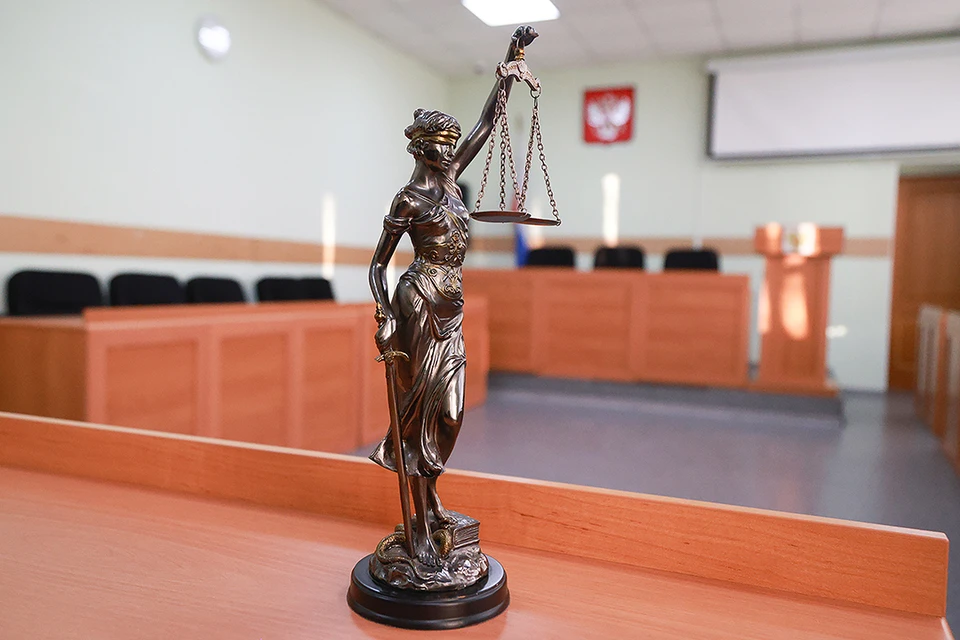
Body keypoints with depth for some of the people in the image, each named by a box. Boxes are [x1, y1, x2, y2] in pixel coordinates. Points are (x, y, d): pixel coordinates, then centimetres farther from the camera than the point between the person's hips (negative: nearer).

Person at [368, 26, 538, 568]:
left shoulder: (450, 178, 11)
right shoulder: (410, 200, -8)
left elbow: (487, 124, 17)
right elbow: (379, 263, -5)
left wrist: (511, 63, 18)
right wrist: (384, 317, -18)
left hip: (451, 307, 8)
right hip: (420, 304, -8)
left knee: (448, 410, 9)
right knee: (422, 409, -3)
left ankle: (430, 495, 28)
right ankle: (423, 528, 5)